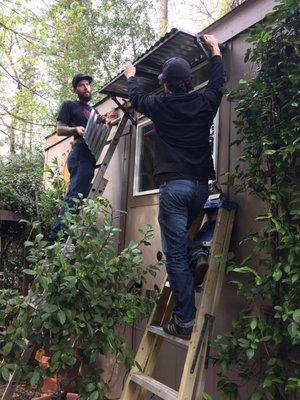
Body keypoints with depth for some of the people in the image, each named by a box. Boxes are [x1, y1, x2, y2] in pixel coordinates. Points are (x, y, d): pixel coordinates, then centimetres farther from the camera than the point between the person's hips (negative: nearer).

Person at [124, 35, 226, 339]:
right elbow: (218, 81, 28)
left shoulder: (160, 106, 1)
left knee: (175, 254, -3)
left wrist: (130, 76, 44)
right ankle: (198, 258, 12)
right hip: (201, 186, 5)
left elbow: (137, 97, 23)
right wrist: (215, 50, 43)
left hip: (174, 186, -4)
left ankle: (185, 321, -1)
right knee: (180, 234, 31)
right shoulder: (204, 103, 6)